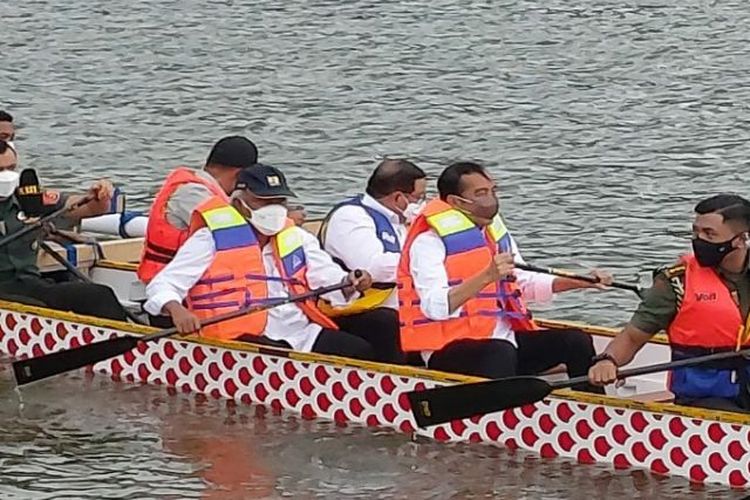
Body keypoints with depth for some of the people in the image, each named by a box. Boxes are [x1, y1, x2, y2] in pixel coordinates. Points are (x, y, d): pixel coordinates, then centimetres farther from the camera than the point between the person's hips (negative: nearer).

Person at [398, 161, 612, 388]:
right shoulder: (429, 242, -10)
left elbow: (525, 283, 27)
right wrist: (487, 277, -35)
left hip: (504, 339, 8)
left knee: (576, 341, -3)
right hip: (448, 351, -8)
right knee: (501, 352, -37)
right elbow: (434, 307, -25)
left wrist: (581, 282, 15)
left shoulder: (495, 231, 17)